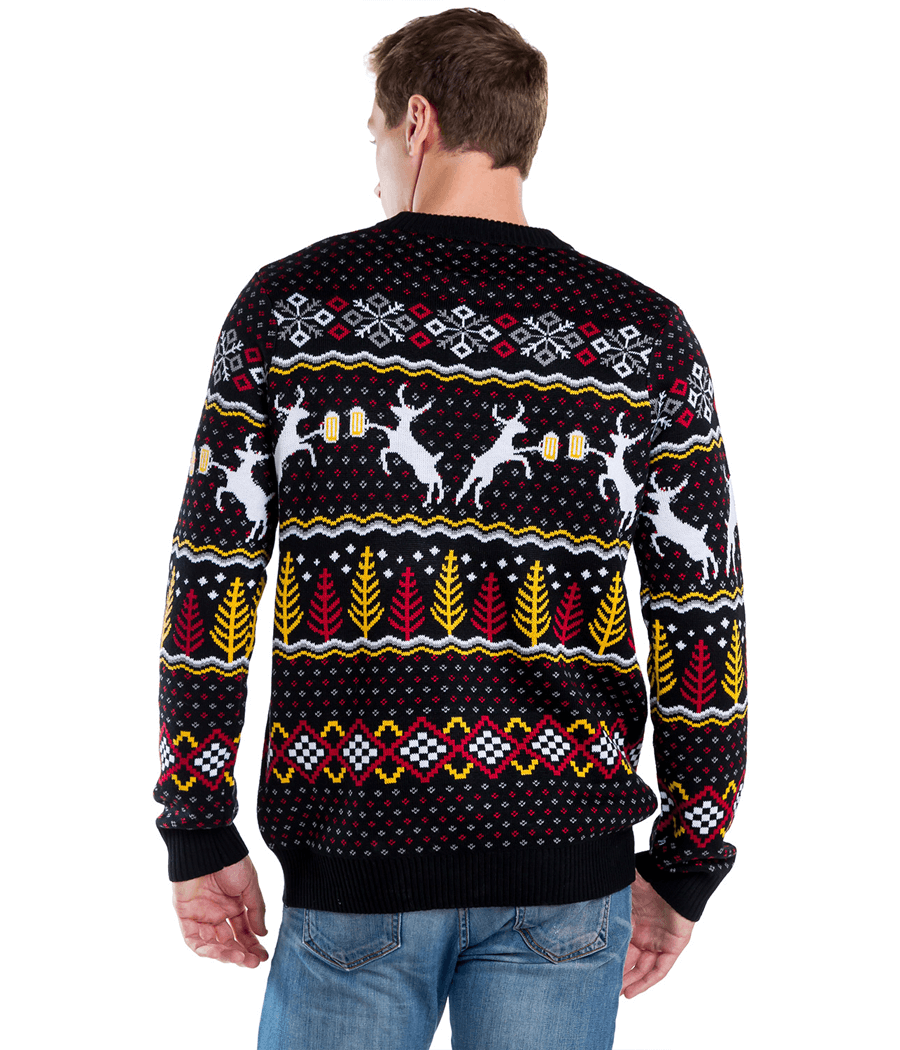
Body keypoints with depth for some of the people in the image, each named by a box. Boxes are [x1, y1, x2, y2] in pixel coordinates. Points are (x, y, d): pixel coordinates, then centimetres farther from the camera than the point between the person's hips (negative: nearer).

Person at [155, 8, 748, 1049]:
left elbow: (209, 583, -4)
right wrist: (683, 870, 8)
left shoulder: (289, 302, -1)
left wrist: (200, 833, 3)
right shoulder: (645, 336, 1)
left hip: (354, 853, 0)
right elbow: (703, 622, -1)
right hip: (567, 869, 1)